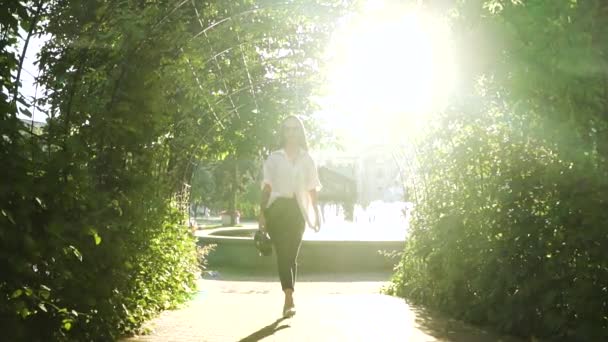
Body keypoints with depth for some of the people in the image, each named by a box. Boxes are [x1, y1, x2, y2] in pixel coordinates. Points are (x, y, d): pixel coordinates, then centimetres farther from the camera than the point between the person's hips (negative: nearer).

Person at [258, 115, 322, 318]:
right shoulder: (274, 158, 8)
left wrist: (316, 214, 5)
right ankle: (289, 300, -19)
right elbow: (267, 188, 4)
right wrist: (262, 214, -3)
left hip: (297, 210, 1)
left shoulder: (307, 160, 13)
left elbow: (312, 189, 12)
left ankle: (288, 301, 13)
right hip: (277, 208, -1)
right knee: (283, 254, -12)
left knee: (291, 256, 2)